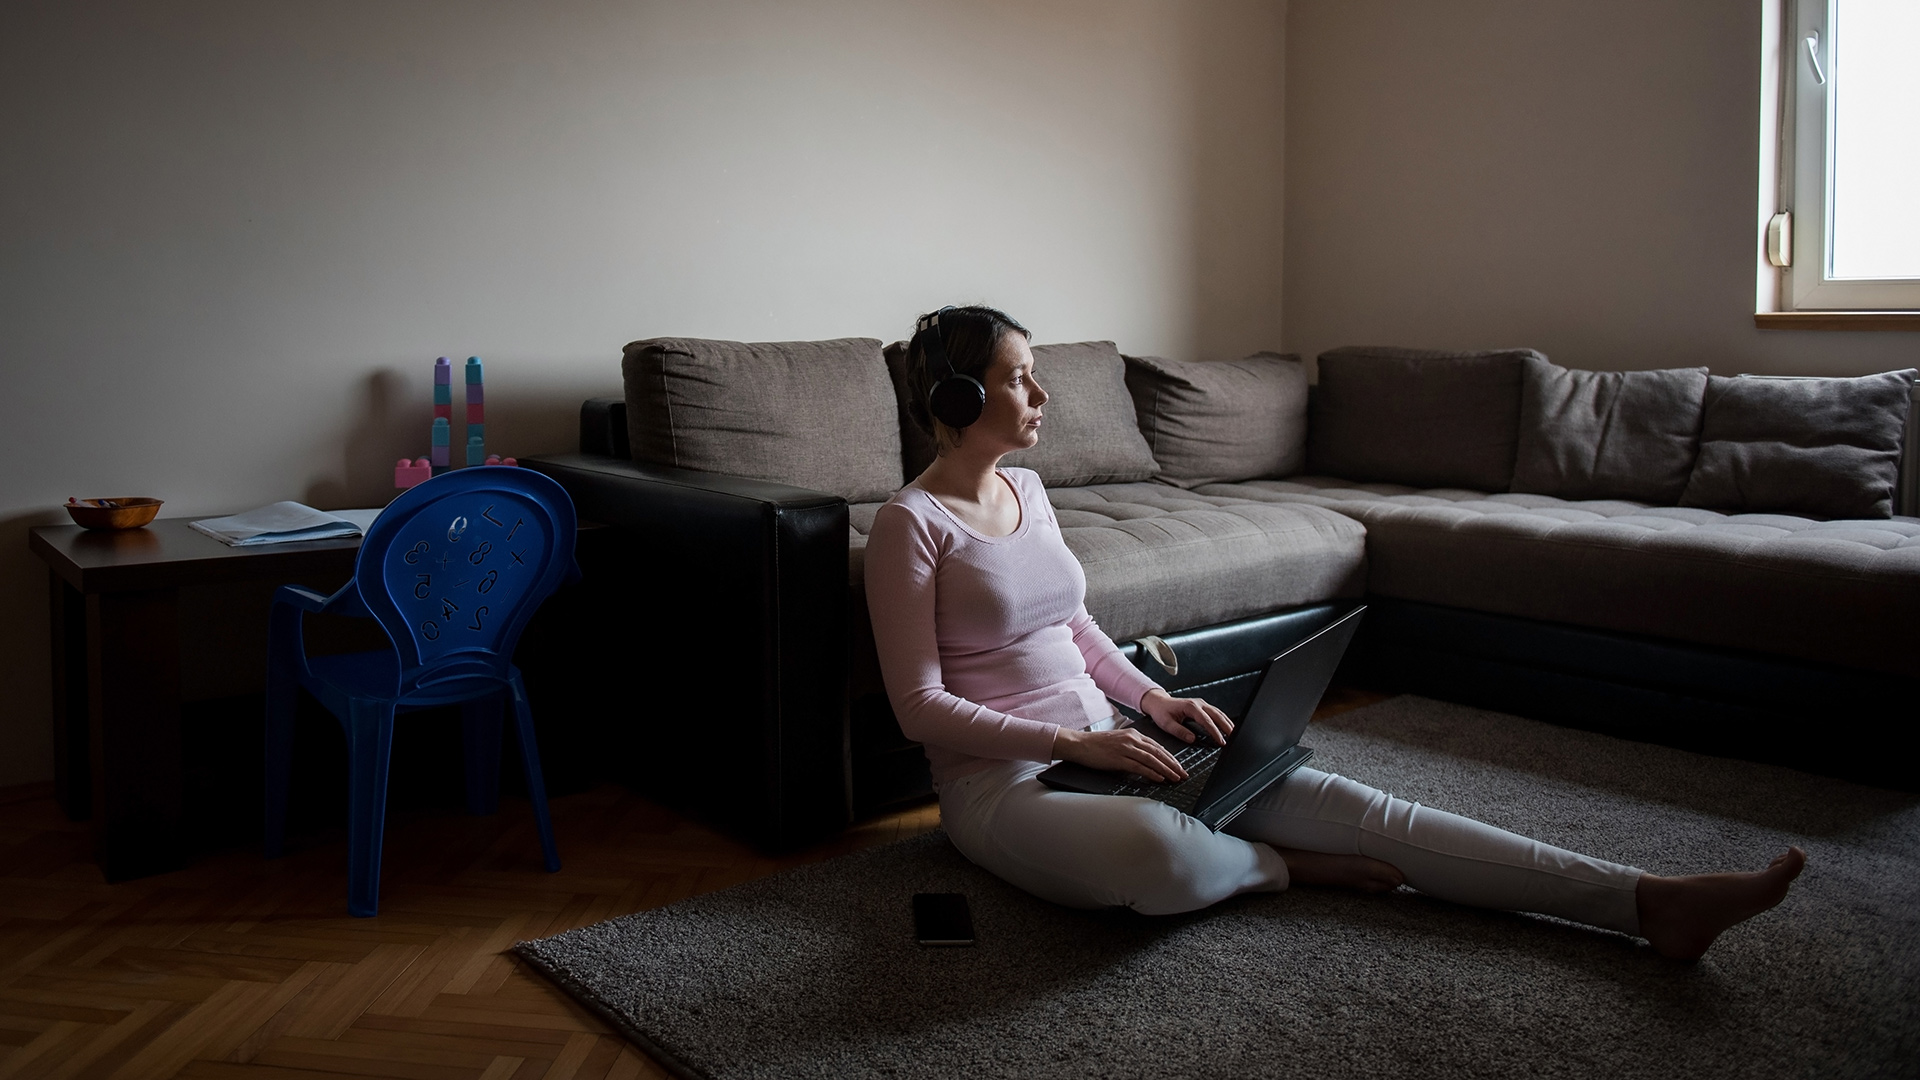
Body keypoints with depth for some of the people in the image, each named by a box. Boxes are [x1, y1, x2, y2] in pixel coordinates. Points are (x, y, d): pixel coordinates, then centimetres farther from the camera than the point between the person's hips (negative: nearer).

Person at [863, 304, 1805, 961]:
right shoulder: (911, 523, -12)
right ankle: (1285, 867, -6)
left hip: (1098, 740, 8)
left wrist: (1151, 697, 4)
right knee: (1158, 854, -43)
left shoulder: (1027, 490, 12)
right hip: (998, 778, -7)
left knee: (1345, 803, -7)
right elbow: (920, 706, -15)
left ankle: (1653, 902, -10)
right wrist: (1076, 742, -21)